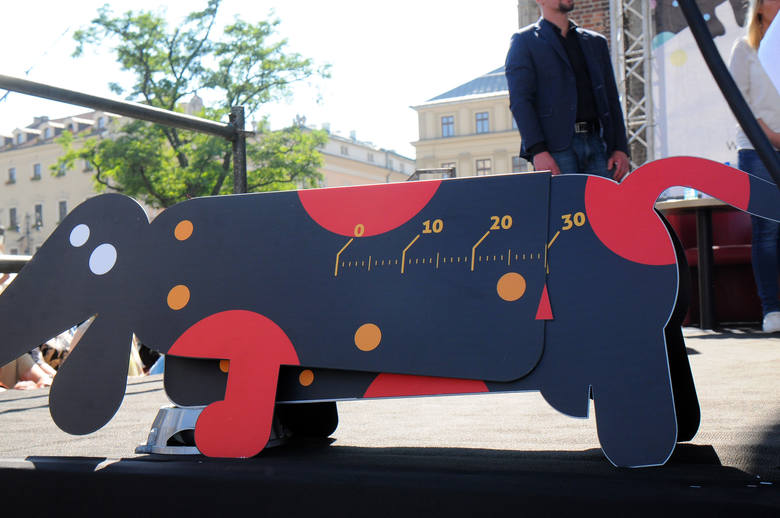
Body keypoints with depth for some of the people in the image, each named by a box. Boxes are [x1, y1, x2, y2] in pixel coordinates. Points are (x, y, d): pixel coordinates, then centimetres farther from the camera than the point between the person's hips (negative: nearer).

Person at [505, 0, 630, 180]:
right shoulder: (524, 41, 6)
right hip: (555, 148, -5)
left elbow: (611, 98, 20)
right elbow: (519, 100, -4)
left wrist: (620, 148, 7)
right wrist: (538, 151, -16)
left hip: (597, 144, 5)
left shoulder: (596, 42, 23)